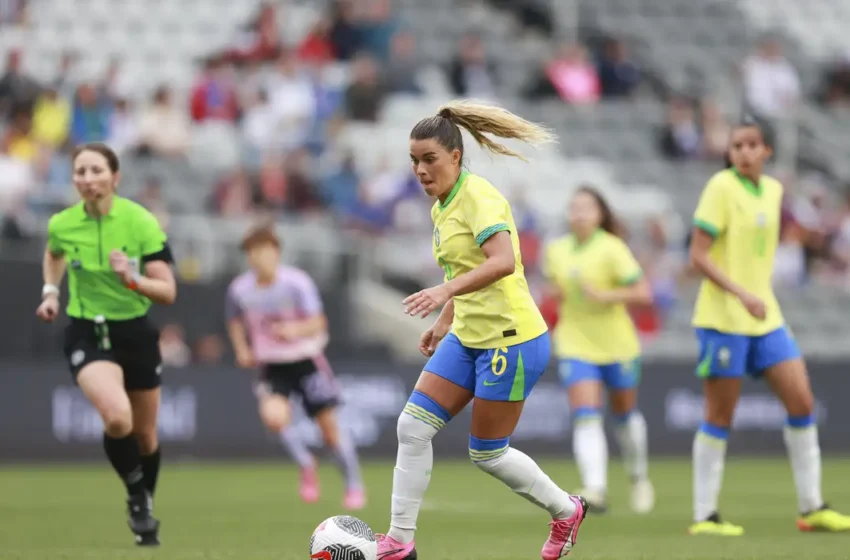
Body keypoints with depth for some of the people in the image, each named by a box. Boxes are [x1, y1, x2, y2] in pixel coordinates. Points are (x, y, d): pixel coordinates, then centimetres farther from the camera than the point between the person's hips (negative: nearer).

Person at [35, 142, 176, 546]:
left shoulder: (141, 222, -15)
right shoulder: (61, 224, -9)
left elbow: (168, 292, -16)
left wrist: (133, 280, -33)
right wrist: (50, 291, 5)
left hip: (135, 332, 1)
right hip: (87, 334, -1)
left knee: (144, 434, 14)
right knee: (117, 417, -28)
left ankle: (145, 513, 41)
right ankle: (137, 497, -2)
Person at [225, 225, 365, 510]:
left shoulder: (297, 282, -16)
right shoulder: (240, 289, -6)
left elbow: (318, 323, -18)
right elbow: (235, 322, 14)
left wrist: (296, 330, -37)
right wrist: (242, 350, 0)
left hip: (306, 358, -2)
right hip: (271, 365, 2)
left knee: (329, 426, 0)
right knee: (273, 416, -26)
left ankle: (354, 486, 19)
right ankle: (305, 464, 0)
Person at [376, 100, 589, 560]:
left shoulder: (479, 198, -17)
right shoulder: (442, 207, 10)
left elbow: (502, 262, -32)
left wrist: (446, 291, -42)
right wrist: (444, 323, 22)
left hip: (510, 340, -9)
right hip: (467, 338, 9)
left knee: (487, 454, 1)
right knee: (413, 427, -2)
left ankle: (566, 510, 24)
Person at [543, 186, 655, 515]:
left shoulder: (612, 249, -11)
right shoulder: (557, 250, 4)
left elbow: (643, 294, -15)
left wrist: (604, 295, -25)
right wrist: (554, 291, 1)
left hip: (616, 344, -2)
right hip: (575, 346, 2)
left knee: (625, 414, 15)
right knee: (585, 417, -16)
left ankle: (639, 478, 38)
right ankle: (595, 488, -26)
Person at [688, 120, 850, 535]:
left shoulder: (773, 189, 10)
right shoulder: (721, 188, -11)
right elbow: (698, 256, -15)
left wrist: (758, 297, 17)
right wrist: (742, 294, -24)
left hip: (765, 316, 7)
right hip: (723, 318, -7)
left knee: (802, 402, 1)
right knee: (720, 416, -2)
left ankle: (811, 508, 9)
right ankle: (704, 516, 7)